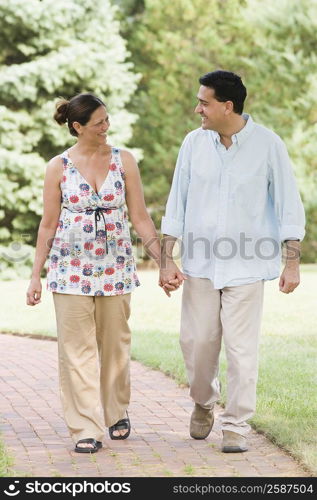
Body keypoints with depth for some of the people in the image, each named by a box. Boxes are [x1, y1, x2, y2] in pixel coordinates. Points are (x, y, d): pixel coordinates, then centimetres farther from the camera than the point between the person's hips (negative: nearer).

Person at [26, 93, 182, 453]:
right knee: (77, 350, -2)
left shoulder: (123, 161, 2)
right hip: (71, 270, -1)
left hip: (115, 267, 1)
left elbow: (140, 217, 5)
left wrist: (162, 261, -1)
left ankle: (117, 414, 28)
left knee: (115, 345, 9)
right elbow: (48, 224, 4)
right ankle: (86, 429, 2)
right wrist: (36, 275, 3)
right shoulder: (58, 167, -1)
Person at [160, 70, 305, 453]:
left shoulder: (267, 145, -7)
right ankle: (203, 403, 34)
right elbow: (176, 203, 6)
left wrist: (292, 263, -6)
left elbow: (289, 205, -2)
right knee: (196, 342, 6)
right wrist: (166, 260, 2)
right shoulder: (194, 143, 1)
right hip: (200, 263, 3)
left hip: (246, 266, -2)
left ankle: (236, 426, 11)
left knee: (241, 349, -2)